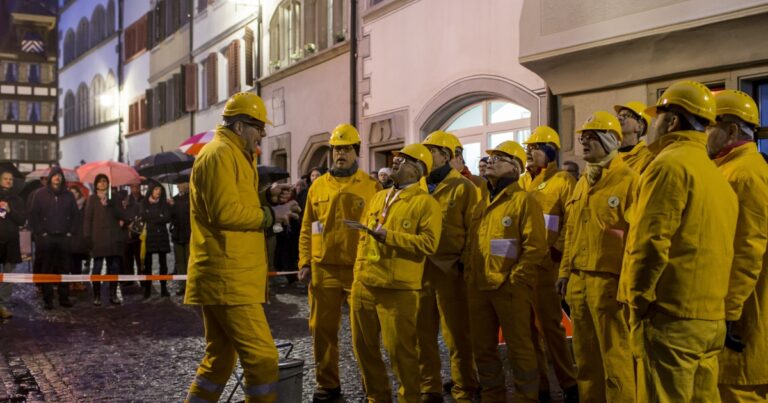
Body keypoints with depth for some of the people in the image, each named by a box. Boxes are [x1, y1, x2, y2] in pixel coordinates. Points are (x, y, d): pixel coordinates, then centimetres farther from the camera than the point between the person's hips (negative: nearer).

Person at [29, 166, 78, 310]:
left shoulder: (68, 195, 9)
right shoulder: (40, 195, 3)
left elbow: (75, 215, 12)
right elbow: (33, 216, 2)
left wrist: (70, 231, 3)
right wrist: (40, 232, -5)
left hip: (64, 237, 2)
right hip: (46, 237, -2)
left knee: (64, 269, 3)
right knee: (47, 270, 0)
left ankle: (64, 298, 10)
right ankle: (48, 299, 5)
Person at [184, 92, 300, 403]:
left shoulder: (233, 155, 21)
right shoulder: (220, 154, -13)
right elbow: (226, 213, -22)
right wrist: (271, 214, -13)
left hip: (224, 277, 11)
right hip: (227, 278, -11)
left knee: (220, 358, 16)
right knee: (262, 356, -8)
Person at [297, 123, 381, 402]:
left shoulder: (372, 187, 0)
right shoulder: (318, 186, 9)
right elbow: (307, 229, 10)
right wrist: (305, 262, 4)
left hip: (361, 270, -3)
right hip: (324, 269, 3)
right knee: (323, 328, 8)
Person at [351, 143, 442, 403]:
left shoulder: (426, 203, -4)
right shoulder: (378, 197, 17)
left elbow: (429, 244, -16)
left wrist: (388, 236, -19)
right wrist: (358, 274, 15)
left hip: (398, 289, -7)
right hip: (363, 285, 7)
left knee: (399, 349, -1)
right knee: (363, 346, 12)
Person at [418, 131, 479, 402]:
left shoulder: (463, 187, -3)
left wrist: (465, 262, -10)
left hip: (450, 270, -5)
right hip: (419, 269, 5)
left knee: (456, 335, 3)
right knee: (422, 332, 10)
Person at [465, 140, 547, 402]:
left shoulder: (524, 200, -6)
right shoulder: (482, 204, 17)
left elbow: (535, 246, -13)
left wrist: (515, 280, -17)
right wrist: (470, 276, 12)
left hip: (510, 289, -7)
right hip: (479, 287, 7)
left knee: (518, 348, 0)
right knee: (482, 347, 13)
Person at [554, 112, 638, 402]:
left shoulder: (628, 180, -7)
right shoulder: (582, 183, 17)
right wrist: (565, 272, 16)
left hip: (609, 281, -7)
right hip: (578, 281, 8)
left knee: (616, 358, -2)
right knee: (586, 356, 15)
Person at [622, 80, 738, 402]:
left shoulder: (670, 163, -10)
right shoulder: (716, 175, 17)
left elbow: (650, 242, -18)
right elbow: (715, 246, 16)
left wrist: (638, 301, -10)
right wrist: (717, 304, 17)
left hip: (671, 317, -9)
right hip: (712, 318, 9)